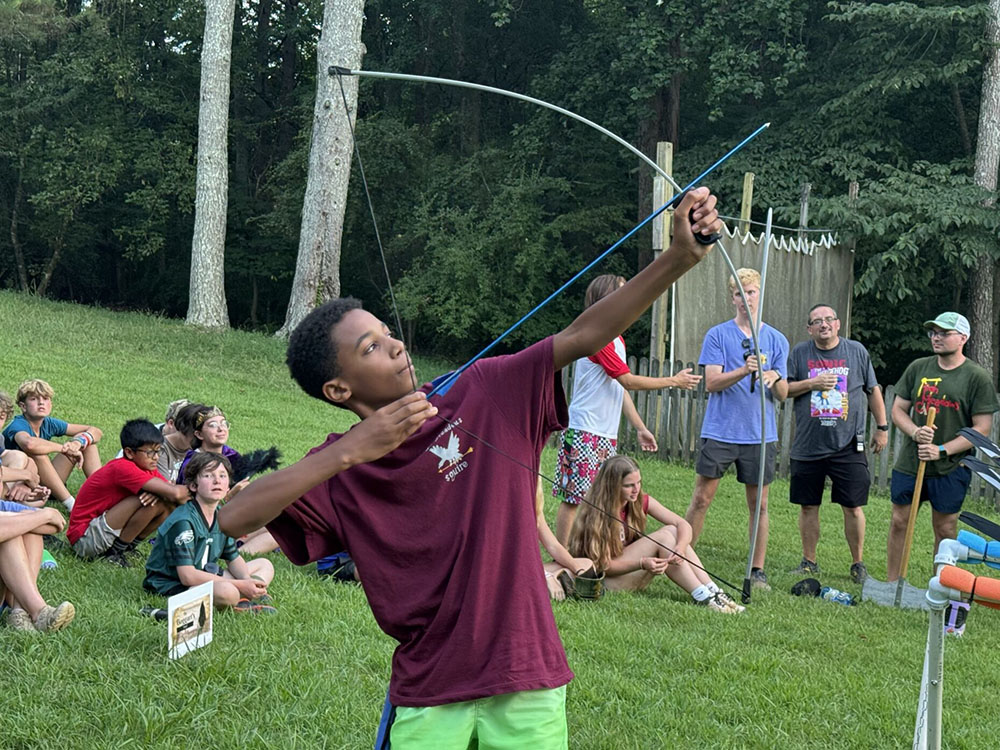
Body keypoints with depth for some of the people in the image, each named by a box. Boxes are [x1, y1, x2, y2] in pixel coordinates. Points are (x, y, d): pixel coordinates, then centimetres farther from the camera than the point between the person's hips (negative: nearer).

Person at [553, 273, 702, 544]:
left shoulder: (617, 339, 18)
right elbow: (629, 381, -15)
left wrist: (640, 428, 18)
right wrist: (674, 381, -7)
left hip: (606, 436, 10)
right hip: (585, 432, -10)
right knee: (574, 498, -9)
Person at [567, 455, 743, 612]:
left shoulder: (640, 502, 0)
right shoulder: (597, 515, -19)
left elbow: (683, 524, -4)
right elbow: (604, 566, -20)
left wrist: (680, 548, -27)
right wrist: (642, 563, -34)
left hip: (630, 574, 7)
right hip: (605, 581, -7)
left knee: (672, 530, -13)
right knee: (662, 537, -22)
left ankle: (713, 592, -20)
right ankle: (703, 598, -25)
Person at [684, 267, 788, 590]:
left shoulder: (776, 340, 8)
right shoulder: (717, 335, 3)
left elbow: (783, 395, 6)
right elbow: (711, 382, -7)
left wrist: (776, 379, -17)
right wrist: (743, 372, -24)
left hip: (760, 434, 2)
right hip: (720, 431, -2)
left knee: (759, 504, 5)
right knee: (701, 498, 0)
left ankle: (758, 570, 11)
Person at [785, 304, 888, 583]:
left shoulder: (856, 351, 4)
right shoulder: (799, 353, 5)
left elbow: (873, 390, 12)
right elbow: (783, 390, 2)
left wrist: (882, 427, 11)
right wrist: (811, 384, -12)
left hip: (847, 445, -1)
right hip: (808, 446, 1)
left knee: (853, 507, -2)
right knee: (808, 507, 7)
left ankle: (858, 564, 11)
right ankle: (809, 562, 20)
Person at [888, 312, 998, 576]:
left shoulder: (978, 378, -5)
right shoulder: (917, 368, 7)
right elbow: (898, 409, 10)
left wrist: (942, 450, -16)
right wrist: (915, 432, -11)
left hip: (951, 468, -3)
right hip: (909, 462, 3)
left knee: (945, 529, 3)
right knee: (899, 523, 6)